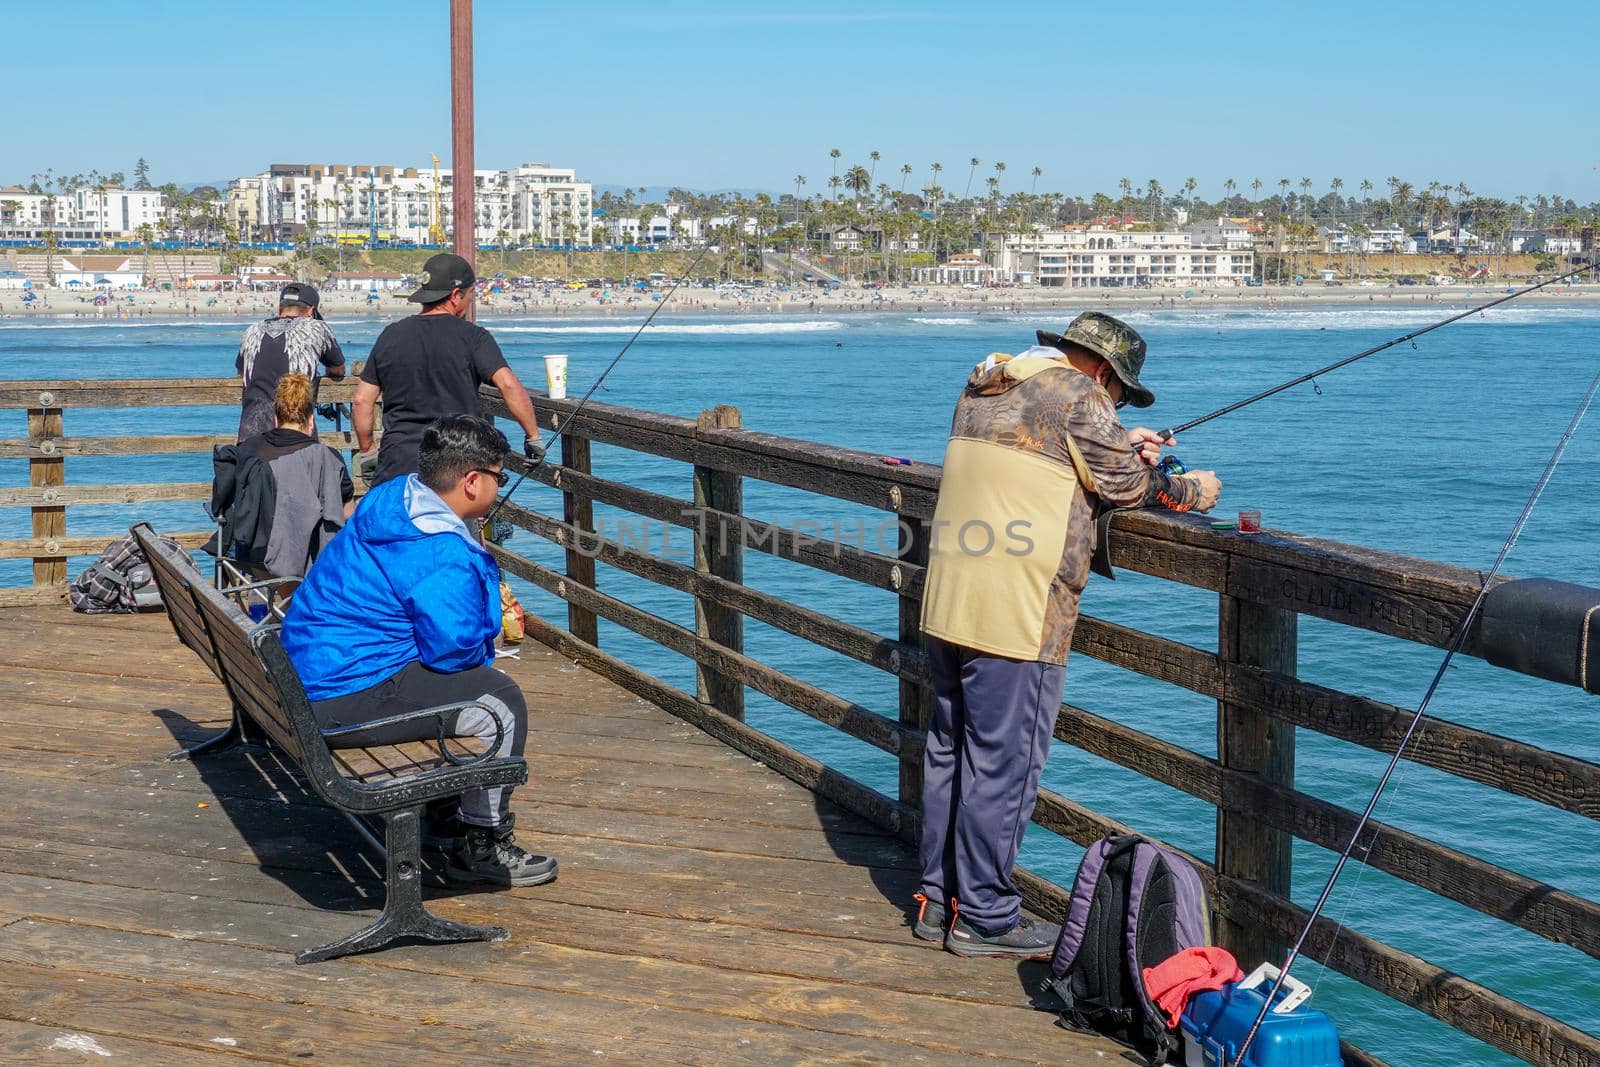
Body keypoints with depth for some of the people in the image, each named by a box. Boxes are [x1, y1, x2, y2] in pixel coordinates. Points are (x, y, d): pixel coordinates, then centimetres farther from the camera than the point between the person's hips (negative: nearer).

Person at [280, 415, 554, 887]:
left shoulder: (392, 497, 7)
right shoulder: (443, 557, -24)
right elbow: (453, 649, -22)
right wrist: (482, 655, 1)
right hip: (347, 697, -11)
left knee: (471, 679, 26)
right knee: (500, 701, -7)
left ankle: (443, 813, 35)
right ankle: (481, 846, 3)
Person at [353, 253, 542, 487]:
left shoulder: (391, 335, 11)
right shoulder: (472, 337, -2)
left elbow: (361, 401, 12)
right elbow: (509, 385, -14)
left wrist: (366, 451, 22)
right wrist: (533, 437, -5)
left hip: (396, 463, 3)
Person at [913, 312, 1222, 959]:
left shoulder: (982, 391, 16)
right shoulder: (1074, 395, -9)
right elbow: (1126, 487, -2)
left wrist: (1119, 448, 24)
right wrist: (1190, 491, 16)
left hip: (947, 608, 9)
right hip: (1015, 620, -9)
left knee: (949, 751, 15)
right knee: (1003, 763, -1)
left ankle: (939, 899, 24)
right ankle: (984, 918, 5)